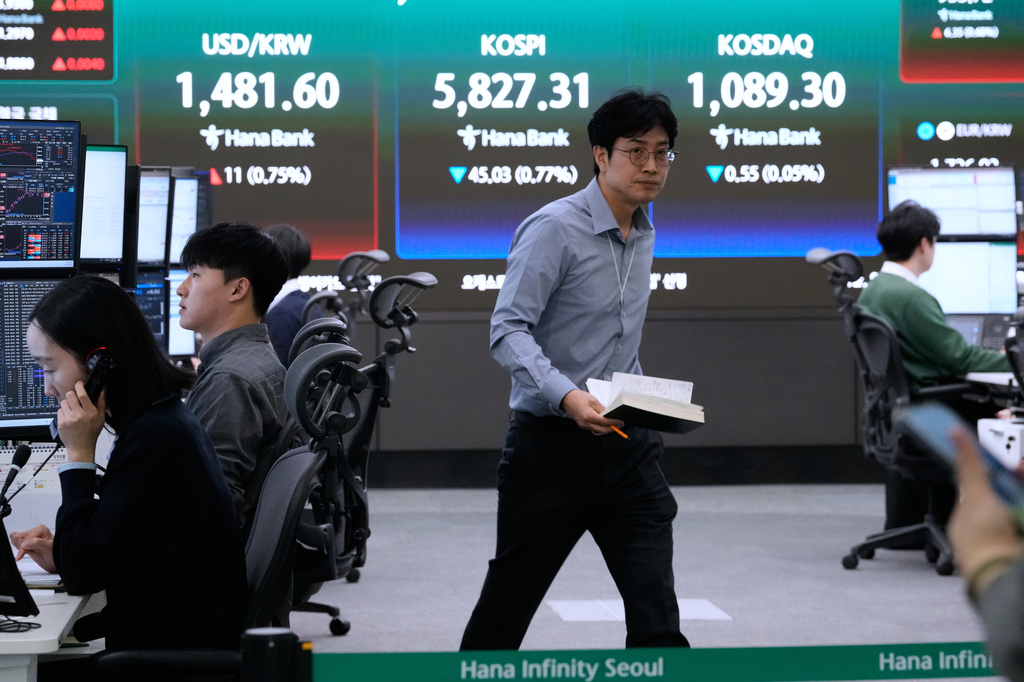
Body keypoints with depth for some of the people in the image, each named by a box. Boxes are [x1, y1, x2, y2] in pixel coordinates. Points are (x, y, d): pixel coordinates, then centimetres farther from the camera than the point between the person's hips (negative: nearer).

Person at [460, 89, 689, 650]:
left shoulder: (644, 236, 12)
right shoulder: (555, 228, -12)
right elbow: (508, 331, -20)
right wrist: (567, 396, -33)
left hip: (627, 446, 5)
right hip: (551, 444, -5)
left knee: (656, 615, -7)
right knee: (505, 608, 10)